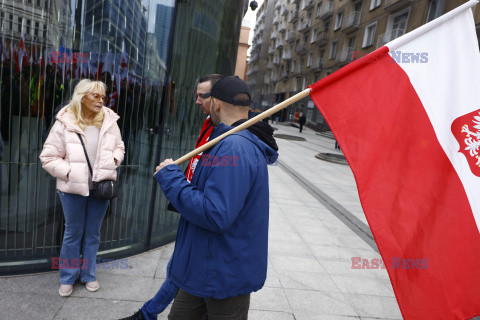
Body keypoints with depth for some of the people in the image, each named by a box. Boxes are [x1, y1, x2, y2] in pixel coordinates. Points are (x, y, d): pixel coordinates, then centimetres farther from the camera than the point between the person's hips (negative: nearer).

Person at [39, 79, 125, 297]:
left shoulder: (109, 121, 0)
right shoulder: (64, 123, -8)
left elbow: (119, 147, 14)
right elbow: (49, 157, -4)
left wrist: (114, 160, -5)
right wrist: (69, 173, -15)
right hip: (73, 188, -2)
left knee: (93, 234, 15)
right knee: (73, 233, 12)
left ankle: (88, 275, 33)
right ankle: (67, 278, 32)